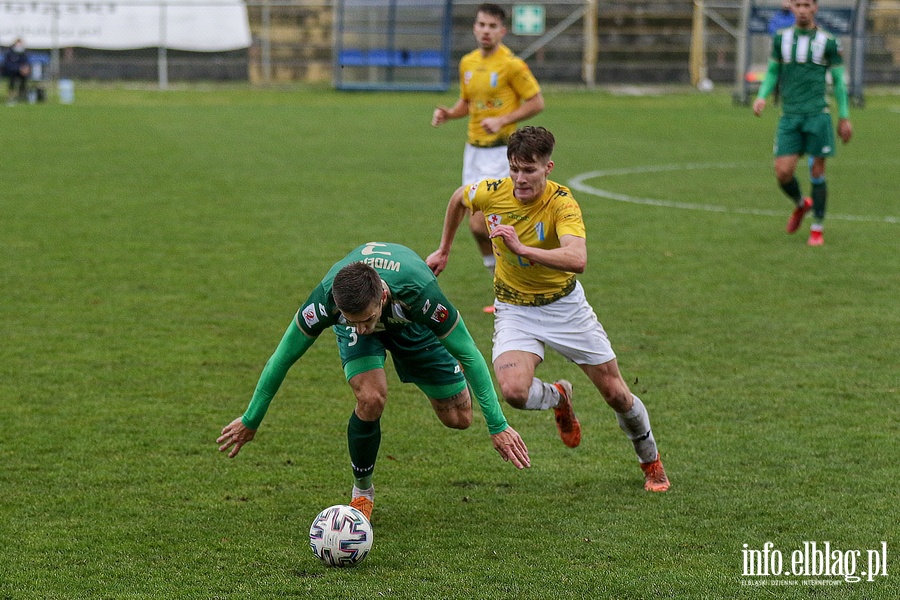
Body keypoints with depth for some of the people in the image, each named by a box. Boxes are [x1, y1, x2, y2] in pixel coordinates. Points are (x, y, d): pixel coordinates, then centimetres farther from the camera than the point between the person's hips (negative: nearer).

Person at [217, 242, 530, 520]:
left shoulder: (420, 292, -46)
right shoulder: (325, 298, -42)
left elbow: (469, 354, -32)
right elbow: (283, 357, -24)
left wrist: (498, 425, -29)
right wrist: (250, 420, -15)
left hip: (411, 323, 0)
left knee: (458, 418, 0)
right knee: (371, 398, -28)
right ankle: (362, 491, -3)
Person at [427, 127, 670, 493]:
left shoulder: (561, 203, -25)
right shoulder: (492, 193, -15)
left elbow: (577, 259, -43)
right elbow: (459, 198, 11)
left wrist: (522, 248, -51)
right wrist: (443, 251, 19)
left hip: (564, 304, -1)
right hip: (515, 309, 2)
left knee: (615, 393, 4)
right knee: (514, 391, -25)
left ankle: (651, 462, 34)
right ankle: (558, 398, 14)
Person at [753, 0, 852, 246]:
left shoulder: (828, 41, 2)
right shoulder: (781, 38, 8)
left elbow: (838, 80, 8)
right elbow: (772, 72, 18)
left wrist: (844, 117, 7)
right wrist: (762, 96, 0)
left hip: (817, 115, -2)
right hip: (789, 117, 2)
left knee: (817, 172, -1)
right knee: (783, 172, -6)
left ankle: (817, 229, 12)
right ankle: (801, 204, 26)